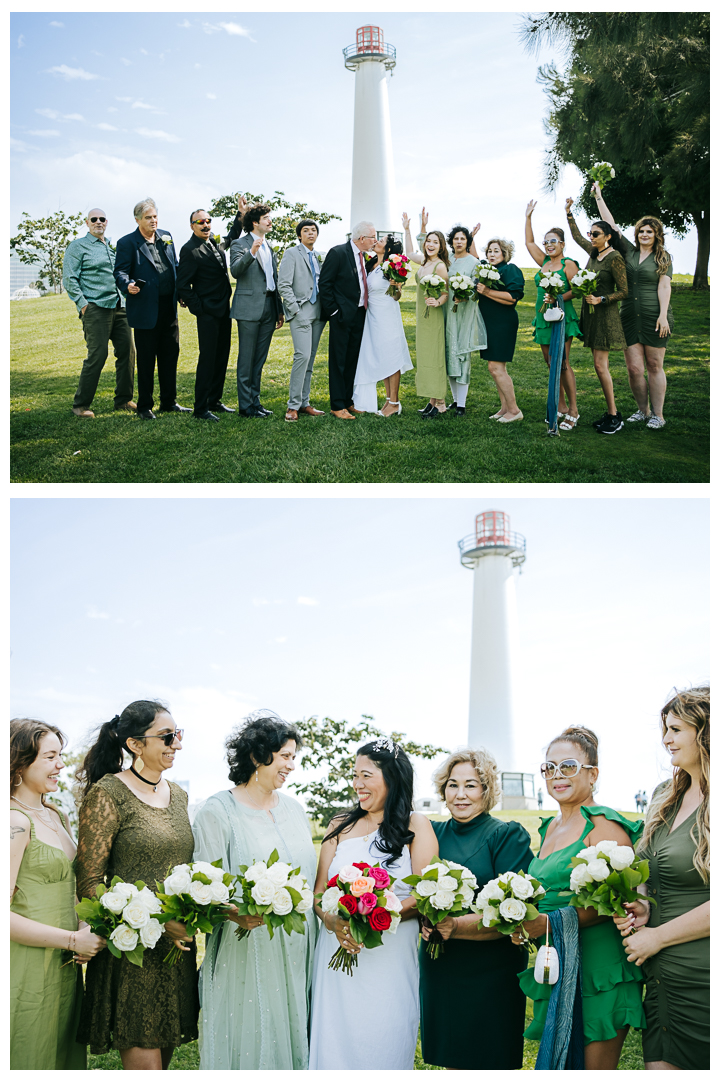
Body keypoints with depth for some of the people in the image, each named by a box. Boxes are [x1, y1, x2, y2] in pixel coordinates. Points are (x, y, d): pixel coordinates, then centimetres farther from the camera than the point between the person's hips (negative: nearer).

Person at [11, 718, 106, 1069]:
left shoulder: (57, 816, 11)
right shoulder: (15, 822, -17)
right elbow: (4, 915, -22)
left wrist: (84, 930, 0)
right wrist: (73, 940, -17)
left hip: (64, 967, 8)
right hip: (28, 969, -8)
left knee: (65, 1056, 16)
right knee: (30, 1059, 4)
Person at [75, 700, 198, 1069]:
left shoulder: (179, 796, 12)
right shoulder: (108, 794, -9)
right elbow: (89, 883, -11)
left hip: (177, 945, 7)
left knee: (164, 1052, 13)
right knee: (144, 1062, -5)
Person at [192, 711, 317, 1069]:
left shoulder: (294, 809, 12)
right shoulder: (217, 811, -6)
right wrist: (236, 913, -30)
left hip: (294, 953, 5)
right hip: (245, 955, -5)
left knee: (291, 1035, 10)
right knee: (247, 1042, 0)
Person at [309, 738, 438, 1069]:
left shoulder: (415, 826, 2)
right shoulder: (340, 826, 12)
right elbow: (318, 892, 8)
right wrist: (333, 920, -13)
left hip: (390, 954, -3)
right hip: (337, 952, 3)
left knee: (382, 1047, 1)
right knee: (333, 1045, 5)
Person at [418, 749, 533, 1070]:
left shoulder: (507, 836, -4)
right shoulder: (433, 833, 8)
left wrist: (456, 926, -26)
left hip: (491, 971, -4)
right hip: (439, 969, 4)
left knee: (491, 1061, 3)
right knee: (452, 1061, 9)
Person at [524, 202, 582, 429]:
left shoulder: (569, 264, -6)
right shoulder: (544, 262, 14)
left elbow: (576, 290, -12)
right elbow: (529, 242, 23)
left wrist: (558, 298, -26)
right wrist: (528, 217, 20)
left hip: (562, 317, -7)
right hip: (543, 317, 7)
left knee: (562, 363, -11)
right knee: (551, 363, 8)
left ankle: (573, 411, -7)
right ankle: (561, 406, 17)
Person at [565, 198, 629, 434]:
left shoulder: (615, 258, -13)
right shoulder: (593, 252, 9)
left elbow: (624, 291, -12)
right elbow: (577, 237, 27)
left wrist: (600, 299, -21)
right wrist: (568, 213, 24)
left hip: (605, 315, -8)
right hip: (591, 313, 8)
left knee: (600, 364, -11)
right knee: (602, 365, 7)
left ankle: (614, 416, -7)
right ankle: (610, 412, 10)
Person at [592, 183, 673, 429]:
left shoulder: (663, 258, 3)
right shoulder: (629, 252, 11)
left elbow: (664, 286, -5)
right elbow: (610, 225, 13)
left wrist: (663, 316, -15)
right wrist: (598, 196, 13)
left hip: (654, 318, -3)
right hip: (630, 317, 3)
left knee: (654, 366, 1)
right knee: (634, 368, -1)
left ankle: (657, 415, 7)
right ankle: (643, 410, 16)